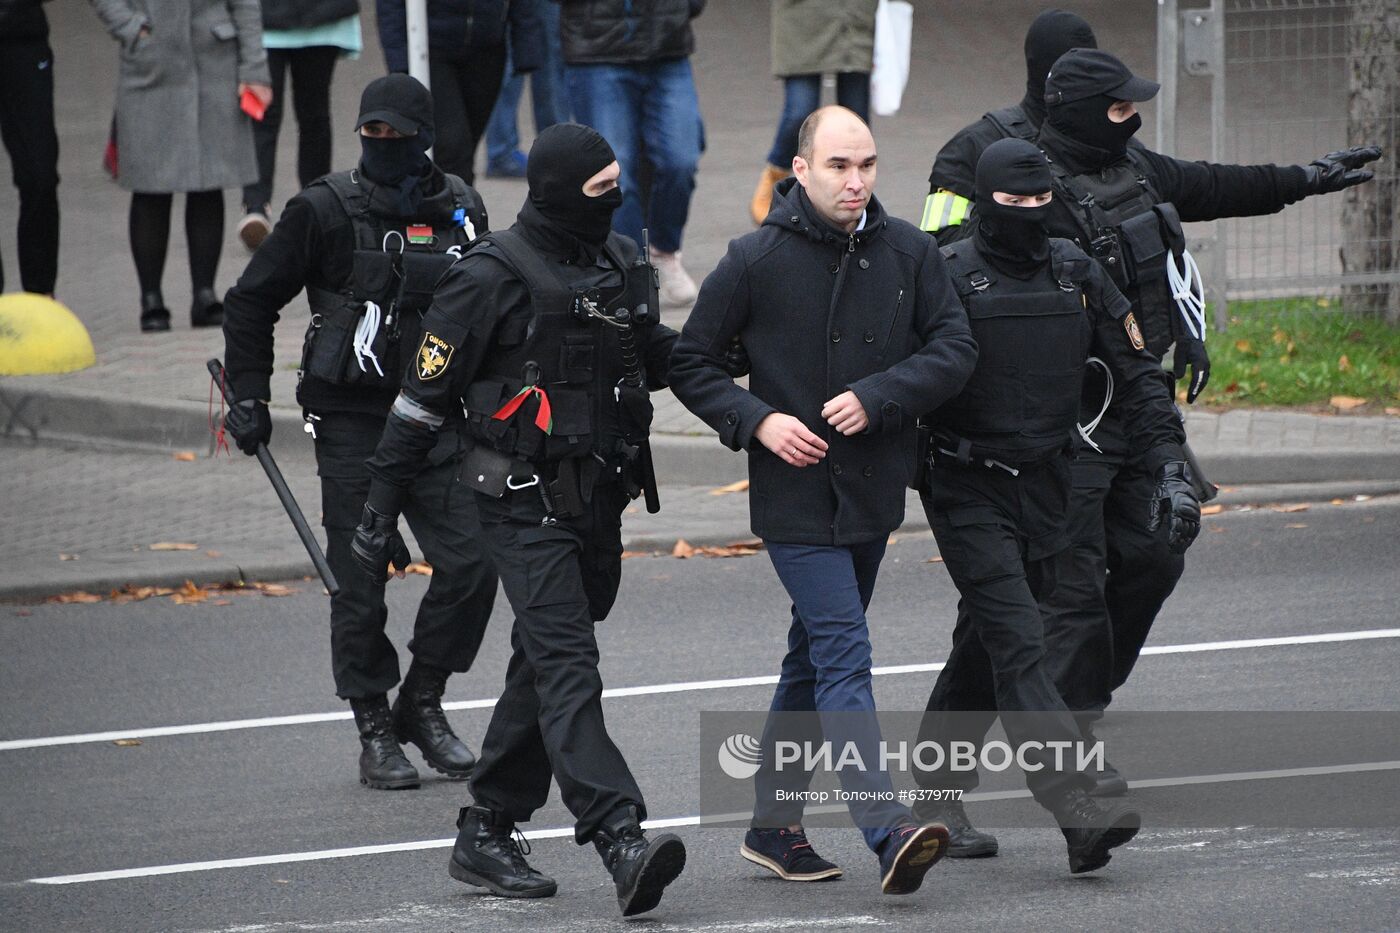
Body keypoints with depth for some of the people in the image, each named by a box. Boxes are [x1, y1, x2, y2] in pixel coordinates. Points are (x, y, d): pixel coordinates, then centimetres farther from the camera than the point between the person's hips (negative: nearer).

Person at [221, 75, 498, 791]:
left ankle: (422, 705, 12)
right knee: (360, 584, -1)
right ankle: (375, 733, 12)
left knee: (470, 562, -8)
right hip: (352, 423, -3)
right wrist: (248, 397, 0)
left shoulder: (461, 212, 6)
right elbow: (251, 302, 4)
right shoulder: (327, 212, -5)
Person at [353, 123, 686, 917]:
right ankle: (622, 841, -27)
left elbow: (652, 356, 26)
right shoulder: (494, 278, -13)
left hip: (598, 502, 8)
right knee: (568, 671, -16)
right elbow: (425, 395, -7)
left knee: (544, 671, 13)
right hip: (525, 504, -8)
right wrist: (382, 508, -5)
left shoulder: (622, 264, 8)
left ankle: (486, 835, 23)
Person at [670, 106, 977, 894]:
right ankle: (890, 832, -23)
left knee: (814, 658, 16)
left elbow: (955, 349, -1)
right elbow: (692, 364, 0)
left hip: (873, 493, 5)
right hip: (796, 496, -5)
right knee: (844, 659, -14)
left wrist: (878, 397, -14)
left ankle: (774, 823, 28)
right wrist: (756, 420, -15)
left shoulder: (908, 253, 1)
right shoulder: (757, 260, -8)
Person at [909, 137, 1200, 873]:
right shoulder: (948, 278, -8)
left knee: (984, 647, 13)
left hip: (1044, 490, 6)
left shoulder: (1076, 275, 6)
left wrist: (1172, 472, -1)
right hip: (968, 491, -6)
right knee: (1018, 645, -14)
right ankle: (1077, 811, -25)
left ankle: (937, 803, 25)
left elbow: (1137, 375, 8)